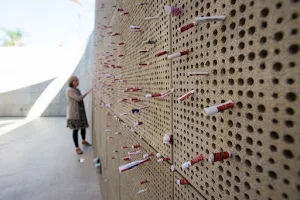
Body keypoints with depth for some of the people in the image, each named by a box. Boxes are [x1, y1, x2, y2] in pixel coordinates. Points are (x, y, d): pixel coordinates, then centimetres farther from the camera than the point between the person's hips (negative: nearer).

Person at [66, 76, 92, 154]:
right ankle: (77, 148, 9)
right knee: (76, 129, -3)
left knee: (83, 126, 16)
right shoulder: (69, 90, -13)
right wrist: (87, 92, -22)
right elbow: (78, 98, -23)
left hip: (81, 112, 8)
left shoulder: (78, 90, 11)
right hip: (73, 113, -8)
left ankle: (83, 141, 41)